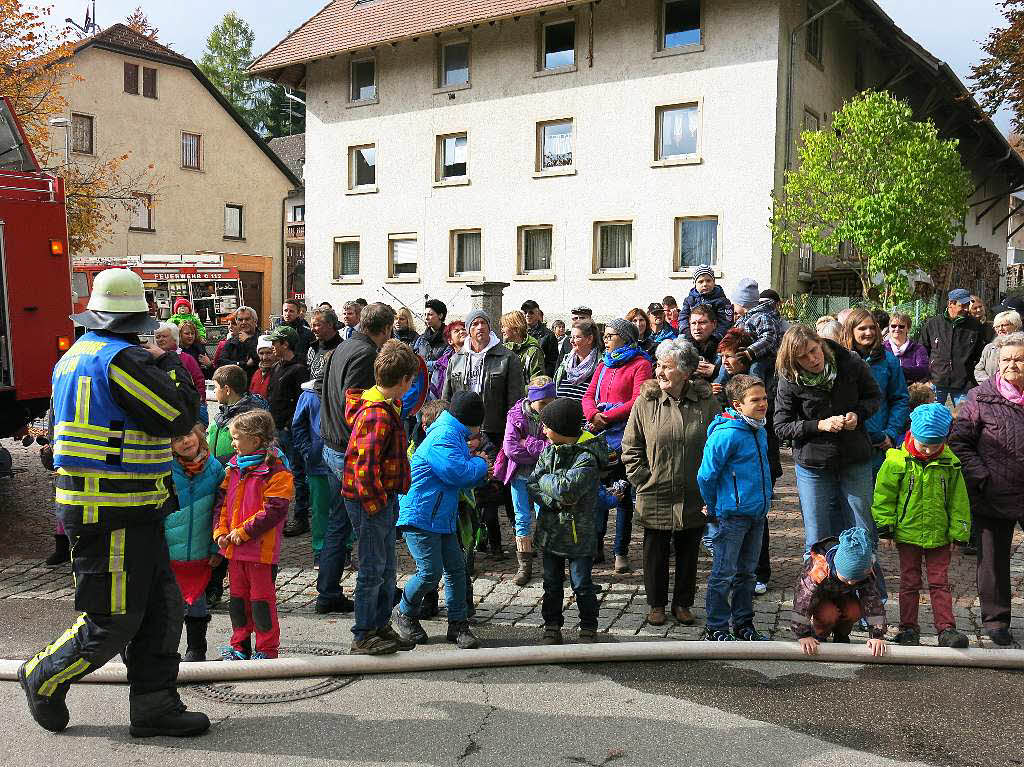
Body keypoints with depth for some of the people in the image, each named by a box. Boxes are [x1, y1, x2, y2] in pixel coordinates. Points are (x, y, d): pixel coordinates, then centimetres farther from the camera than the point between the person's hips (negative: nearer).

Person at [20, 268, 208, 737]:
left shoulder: (71, 358, 15)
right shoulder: (122, 358, -17)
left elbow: (54, 432, 23)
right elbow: (180, 418, -16)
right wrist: (165, 364, -2)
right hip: (116, 517, -10)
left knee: (162, 609, 11)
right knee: (112, 621, 2)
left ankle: (154, 706, 18)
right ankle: (44, 679, 23)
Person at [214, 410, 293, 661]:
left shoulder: (276, 472, -14)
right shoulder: (234, 466, 10)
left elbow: (273, 510, -19)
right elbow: (222, 500, 12)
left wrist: (243, 532, -18)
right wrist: (221, 531, -1)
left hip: (262, 549, -7)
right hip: (233, 546, 7)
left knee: (261, 597, 2)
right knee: (238, 596, 16)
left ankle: (267, 648, 14)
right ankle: (240, 646, 28)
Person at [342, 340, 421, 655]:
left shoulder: (385, 406, 9)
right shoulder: (377, 415, -23)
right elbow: (364, 466, -27)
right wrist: (377, 504, -18)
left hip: (383, 499, 10)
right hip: (370, 501, -10)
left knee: (387, 568, 18)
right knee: (373, 569, 1)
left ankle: (381, 627, 30)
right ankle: (363, 638, 13)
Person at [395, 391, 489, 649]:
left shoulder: (455, 437, 17)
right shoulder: (443, 438, -17)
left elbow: (462, 480, 22)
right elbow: (456, 472, -26)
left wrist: (479, 472, 3)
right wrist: (480, 464, -8)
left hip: (442, 518, 10)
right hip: (419, 517, -10)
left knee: (456, 567, 5)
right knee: (430, 572, -9)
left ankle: (458, 623, 13)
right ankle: (405, 616, 15)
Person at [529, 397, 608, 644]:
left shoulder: (587, 457, -19)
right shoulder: (549, 451, 3)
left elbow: (566, 489, -31)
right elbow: (532, 484, 0)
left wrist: (545, 479, -12)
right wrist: (554, 501, -15)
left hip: (578, 533, -6)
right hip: (550, 530, 6)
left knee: (582, 584, 6)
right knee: (552, 582, 16)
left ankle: (589, 628, 24)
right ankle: (552, 625, 30)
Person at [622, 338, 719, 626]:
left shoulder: (706, 402, -4)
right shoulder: (645, 402, -4)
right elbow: (630, 448, 2)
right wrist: (642, 479, -4)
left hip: (694, 497, 0)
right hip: (655, 497, 0)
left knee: (688, 552, 14)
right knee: (656, 552, 11)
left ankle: (682, 604, 31)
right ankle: (656, 604, 28)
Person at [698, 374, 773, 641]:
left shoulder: (760, 431, 7)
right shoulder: (726, 434, -19)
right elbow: (706, 475, -15)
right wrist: (714, 508, -3)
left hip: (757, 512, 8)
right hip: (733, 515, -8)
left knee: (747, 571, 17)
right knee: (724, 574, 2)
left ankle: (744, 622, 28)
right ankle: (716, 627, 13)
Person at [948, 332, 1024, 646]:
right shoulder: (981, 399, -3)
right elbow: (959, 441, -4)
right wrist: (982, 477, -11)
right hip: (994, 496, -2)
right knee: (994, 559, 10)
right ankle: (996, 618, 25)